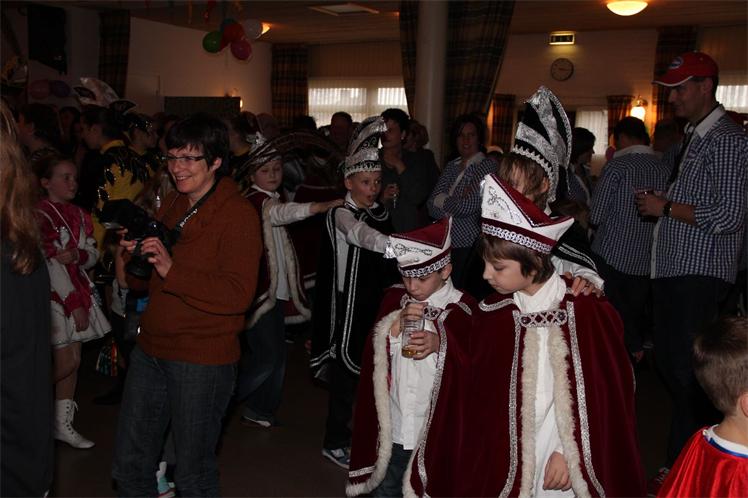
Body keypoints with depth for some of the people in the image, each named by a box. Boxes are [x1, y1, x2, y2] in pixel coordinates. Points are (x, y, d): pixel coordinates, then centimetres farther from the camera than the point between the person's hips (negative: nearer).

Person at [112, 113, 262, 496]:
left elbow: (238, 294, -23)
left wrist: (172, 270, -30)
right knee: (129, 467, 18)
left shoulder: (238, 214, -12)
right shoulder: (171, 205, 12)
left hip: (203, 359, -7)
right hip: (150, 349, 7)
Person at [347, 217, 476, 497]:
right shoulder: (394, 299, 0)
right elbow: (373, 356, -1)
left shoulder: (462, 309, -12)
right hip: (391, 428, 4)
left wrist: (440, 344, -28)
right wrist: (396, 325, -19)